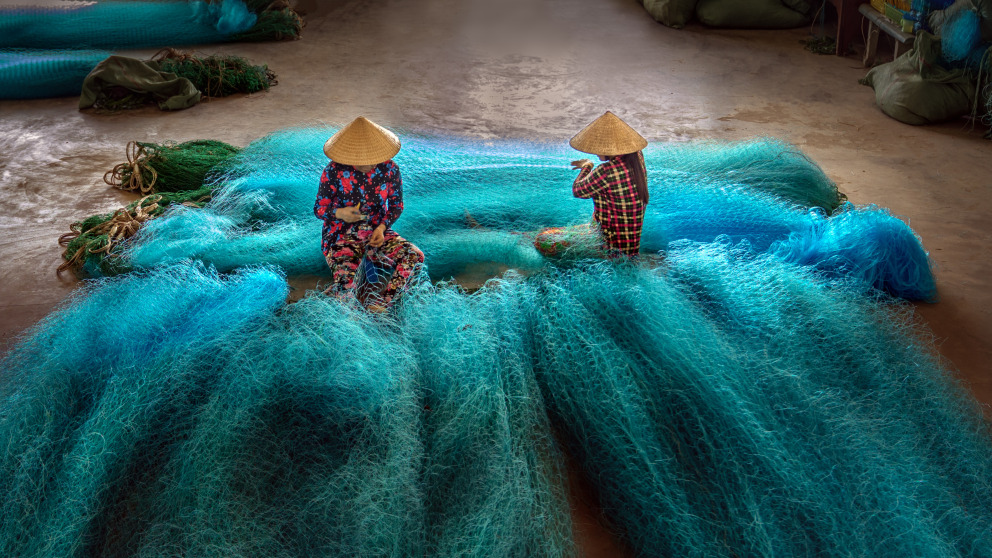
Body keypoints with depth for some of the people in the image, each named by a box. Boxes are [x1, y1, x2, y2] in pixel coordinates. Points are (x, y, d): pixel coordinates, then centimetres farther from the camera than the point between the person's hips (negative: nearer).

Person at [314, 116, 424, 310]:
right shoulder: (334, 171, -12)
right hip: (342, 236, -3)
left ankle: (379, 304, -26)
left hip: (377, 233, 3)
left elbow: (396, 205, 7)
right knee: (345, 285, -32)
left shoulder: (389, 169, -6)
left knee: (415, 257, -25)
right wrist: (339, 213, -27)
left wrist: (382, 227, -12)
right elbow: (319, 208, -4)